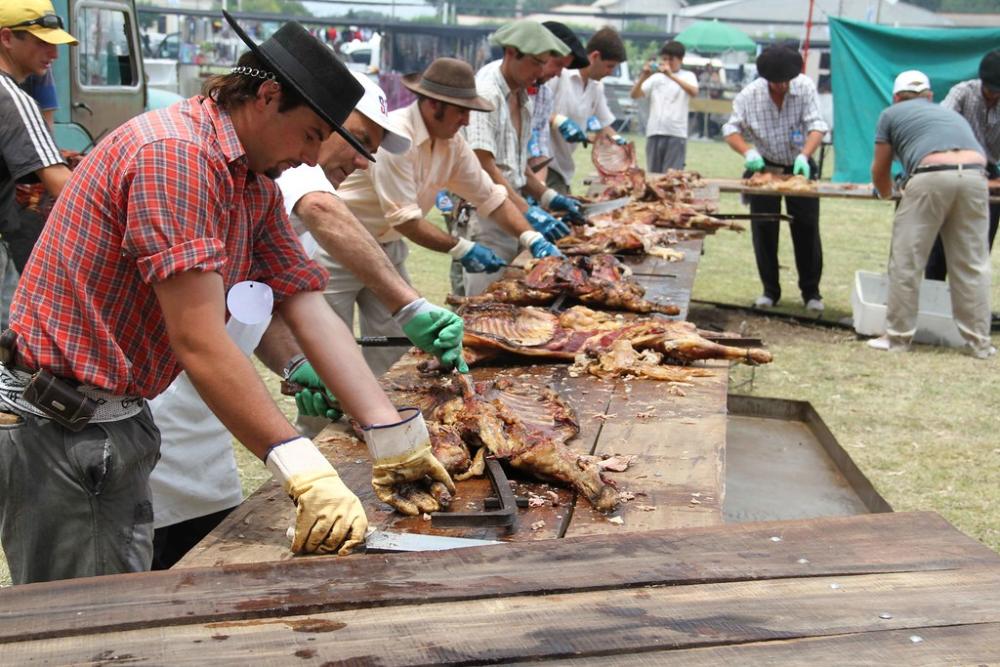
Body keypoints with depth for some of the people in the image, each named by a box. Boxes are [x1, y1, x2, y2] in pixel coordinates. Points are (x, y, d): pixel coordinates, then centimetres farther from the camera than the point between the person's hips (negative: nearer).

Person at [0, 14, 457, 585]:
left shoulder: (258, 188, 8)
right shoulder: (174, 153, -23)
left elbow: (310, 312, 3)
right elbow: (200, 342, -30)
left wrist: (395, 436, -7)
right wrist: (307, 474, -32)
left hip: (123, 422, 10)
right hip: (57, 426, -9)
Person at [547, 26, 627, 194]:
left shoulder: (597, 87, 13)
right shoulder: (559, 73, -14)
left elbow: (604, 124, 22)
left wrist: (618, 140, 3)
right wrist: (558, 121, -26)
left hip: (563, 167, 9)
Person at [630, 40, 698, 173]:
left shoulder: (687, 76, 7)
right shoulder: (656, 77, 14)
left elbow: (693, 92, -16)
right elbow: (634, 95, 5)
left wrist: (671, 75, -25)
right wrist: (643, 76, -12)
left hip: (677, 134, -3)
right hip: (654, 133, 3)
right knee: (653, 175, 6)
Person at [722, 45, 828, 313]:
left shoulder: (805, 87, -16)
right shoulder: (749, 94, -15)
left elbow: (817, 125, -21)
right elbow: (731, 129, -12)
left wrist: (805, 155, -38)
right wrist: (747, 151, -32)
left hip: (799, 167, 0)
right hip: (765, 167, 1)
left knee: (807, 229, 0)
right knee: (764, 230, 1)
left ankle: (811, 291, 11)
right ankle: (770, 290, 14)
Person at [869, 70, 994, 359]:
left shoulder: (891, 114, 22)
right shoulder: (951, 114, 35)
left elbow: (880, 170, 25)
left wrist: (886, 193, 46)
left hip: (931, 177, -4)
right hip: (974, 176, 4)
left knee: (906, 262, 6)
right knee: (972, 265, 9)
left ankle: (898, 337, 10)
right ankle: (979, 342, 12)